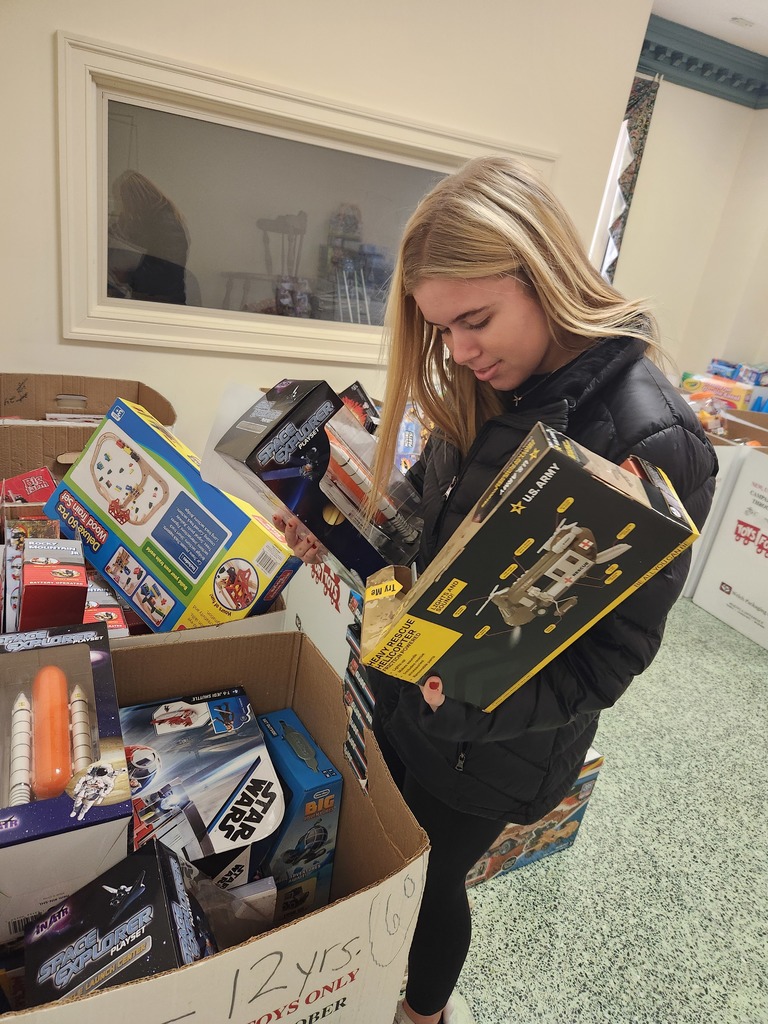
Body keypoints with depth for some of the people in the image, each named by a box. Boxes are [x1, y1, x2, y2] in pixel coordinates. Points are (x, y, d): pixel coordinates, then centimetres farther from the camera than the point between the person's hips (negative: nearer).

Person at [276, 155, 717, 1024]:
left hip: (497, 744, -6)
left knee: (428, 881, 21)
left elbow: (616, 649, -22)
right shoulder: (484, 392, -5)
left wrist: (480, 701, -34)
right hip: (409, 689, 7)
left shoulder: (654, 439, -27)